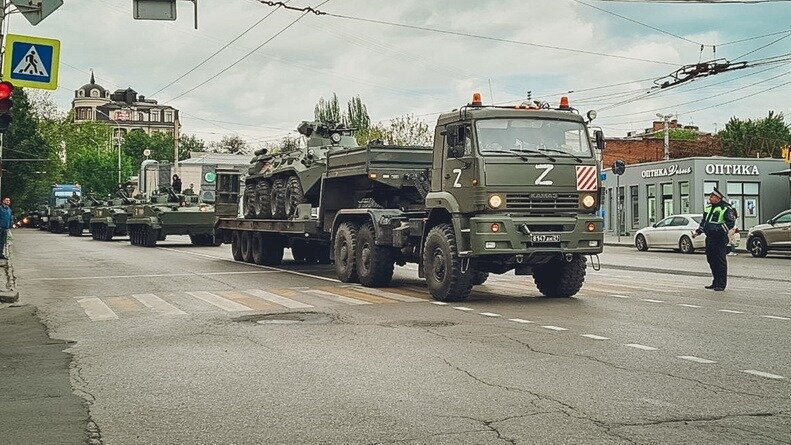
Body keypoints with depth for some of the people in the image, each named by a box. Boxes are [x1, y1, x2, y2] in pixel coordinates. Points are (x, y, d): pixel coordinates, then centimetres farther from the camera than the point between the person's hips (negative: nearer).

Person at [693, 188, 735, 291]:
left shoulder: (726, 209, -6)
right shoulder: (708, 209, 18)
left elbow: (731, 222, -11)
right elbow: (703, 222, 26)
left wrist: (720, 229, -20)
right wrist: (698, 231, 13)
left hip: (720, 238, -8)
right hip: (709, 238, 8)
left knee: (720, 261, -6)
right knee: (711, 260, 11)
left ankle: (721, 284, -3)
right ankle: (716, 282, 20)